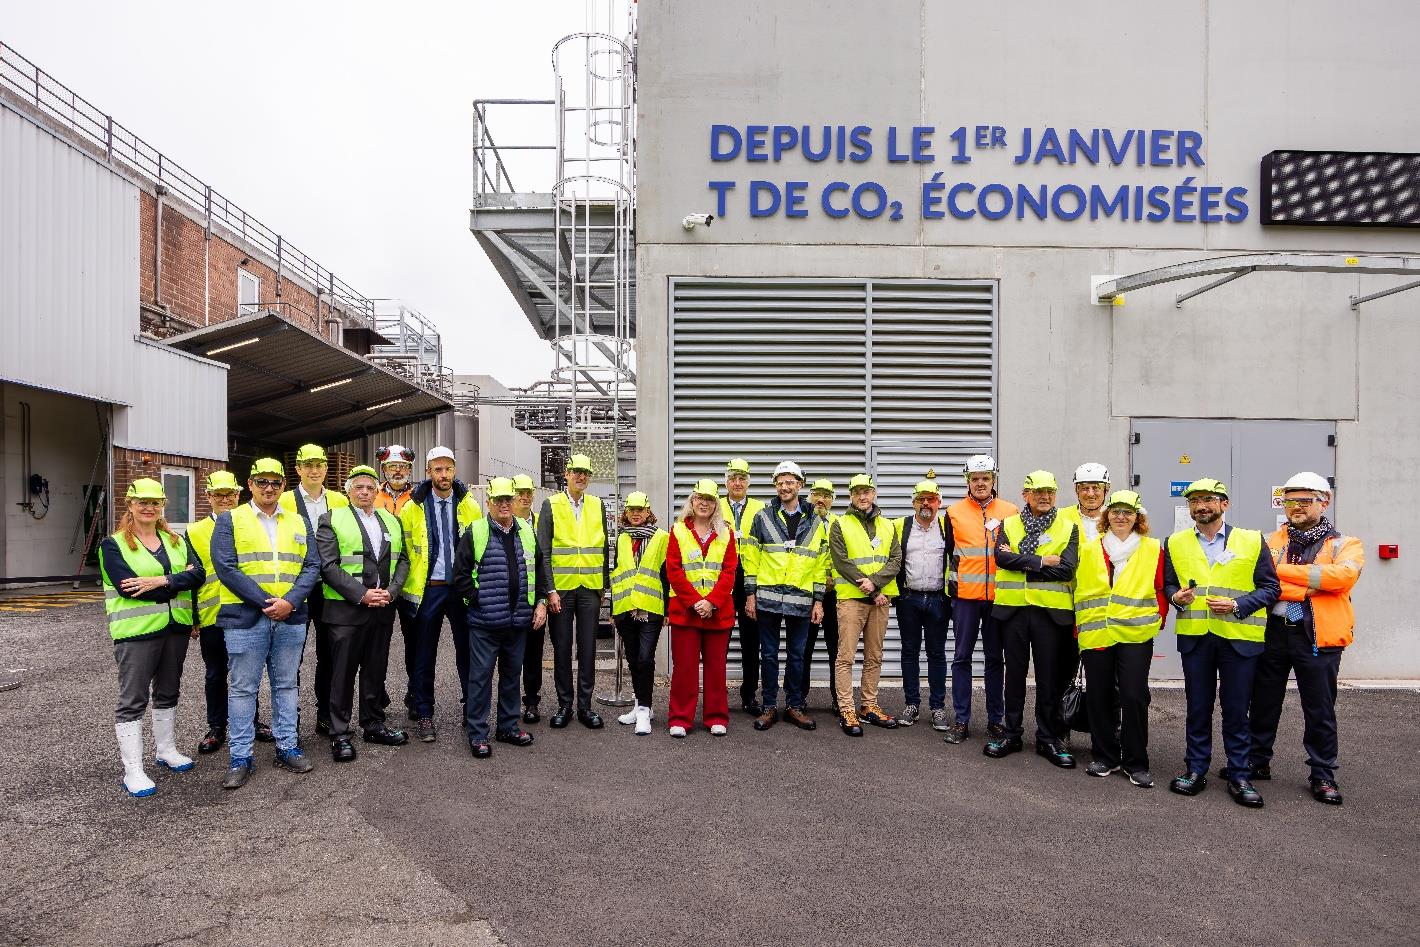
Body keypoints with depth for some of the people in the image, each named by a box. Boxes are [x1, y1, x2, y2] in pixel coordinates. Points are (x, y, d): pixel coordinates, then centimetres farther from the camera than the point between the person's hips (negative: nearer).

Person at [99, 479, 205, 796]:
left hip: (176, 628, 5)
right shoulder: (113, 545, -3)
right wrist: (178, 582, -13)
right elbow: (127, 586, -17)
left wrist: (161, 581, -19)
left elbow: (197, 574, -4)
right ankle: (132, 770, 6)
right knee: (133, 700, 0)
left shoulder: (176, 541, 11)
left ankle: (166, 750, 32)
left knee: (168, 692, 17)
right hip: (136, 631, -5)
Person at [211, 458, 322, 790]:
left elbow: (312, 566, 5)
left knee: (286, 685, 12)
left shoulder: (298, 522, 11)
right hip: (245, 618, -3)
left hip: (291, 618, 3)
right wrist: (265, 601, -15)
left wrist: (290, 601, -11)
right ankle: (240, 757, 15)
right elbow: (225, 567, -9)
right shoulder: (230, 520, 1)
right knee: (242, 688, 4)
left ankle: (287, 747, 22)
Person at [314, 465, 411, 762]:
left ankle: (373, 724, 25)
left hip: (383, 608, 5)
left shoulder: (391, 520, 14)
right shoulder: (332, 519, -1)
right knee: (342, 672, 2)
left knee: (376, 670, 13)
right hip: (346, 609, -4)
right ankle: (339, 734, 12)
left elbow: (402, 560, 11)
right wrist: (362, 594, -17)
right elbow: (328, 566, -10)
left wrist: (391, 591, -6)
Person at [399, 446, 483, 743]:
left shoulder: (470, 506, 3)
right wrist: (409, 580, 2)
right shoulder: (413, 507, 0)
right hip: (428, 589, -1)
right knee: (425, 656, 7)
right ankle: (423, 715, 19)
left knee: (467, 650, 7)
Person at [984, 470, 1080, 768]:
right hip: (1013, 608, 1)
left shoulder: (1068, 528, 4)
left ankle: (1048, 738, 20)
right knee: (1015, 672, 10)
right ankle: (1012, 734, 22)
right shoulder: (1008, 525, 6)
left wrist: (1020, 563, -12)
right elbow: (1001, 557, -12)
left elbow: (1067, 569, -10)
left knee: (1049, 676, 7)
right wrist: (1043, 561, -15)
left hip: (1051, 611, -1)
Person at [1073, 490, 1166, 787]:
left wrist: (1158, 621, 0)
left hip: (1136, 633, -2)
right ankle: (1104, 757, 21)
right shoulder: (1089, 548, 10)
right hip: (1095, 634, 2)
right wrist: (1078, 627, 7)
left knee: (1134, 696, -3)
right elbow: (1079, 590, 11)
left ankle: (1136, 763, 11)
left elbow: (1161, 589, 8)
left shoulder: (1153, 549, 6)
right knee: (1099, 696, 7)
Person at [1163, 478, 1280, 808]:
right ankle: (1195, 769, 20)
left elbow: (1271, 587, 1)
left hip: (1239, 637, -2)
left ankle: (1238, 775, 17)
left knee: (1237, 709, 4)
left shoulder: (1252, 540, 2)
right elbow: (1168, 584, 13)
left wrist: (1237, 605, -14)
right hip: (1194, 636, 2)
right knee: (1198, 706, 9)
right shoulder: (1175, 543, 8)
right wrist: (1177, 597, -9)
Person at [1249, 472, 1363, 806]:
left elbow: (1342, 576, -18)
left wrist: (1283, 569, -16)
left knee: (1320, 710, 7)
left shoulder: (1344, 545, 3)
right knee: (1264, 703, 12)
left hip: (1318, 637, -2)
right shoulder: (1270, 542, 8)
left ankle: (1323, 775, 22)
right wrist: (1310, 588, -18)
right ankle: (1257, 762, 26)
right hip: (1272, 633, 2)